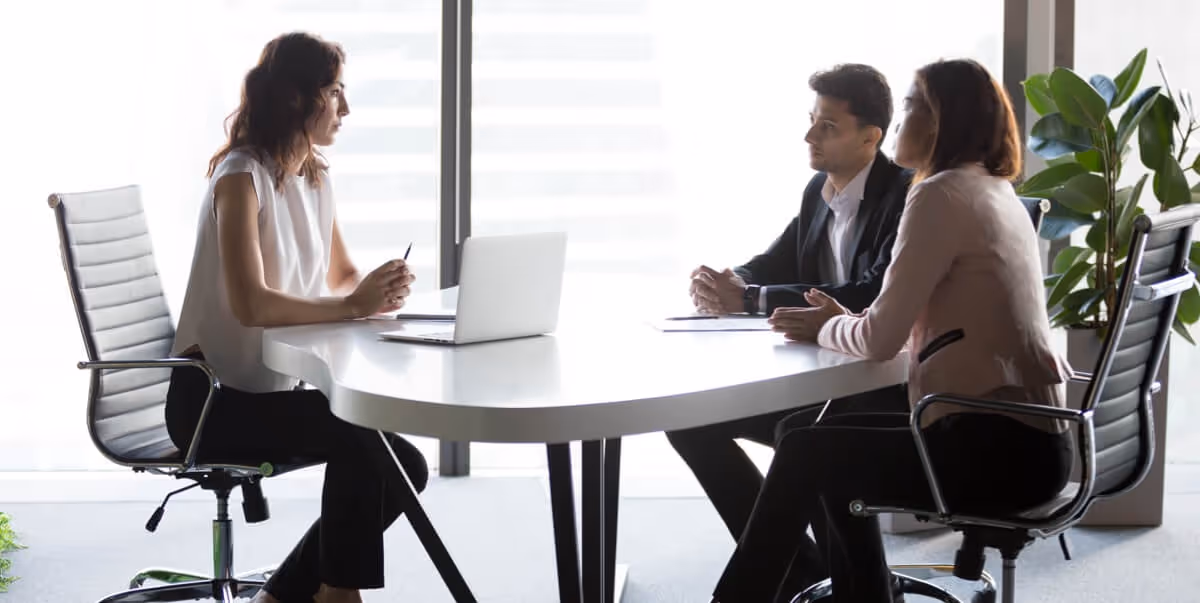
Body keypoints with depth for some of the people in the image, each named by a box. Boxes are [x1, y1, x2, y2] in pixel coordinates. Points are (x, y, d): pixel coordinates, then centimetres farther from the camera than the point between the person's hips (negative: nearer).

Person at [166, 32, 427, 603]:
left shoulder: (314, 179, 9)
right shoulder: (241, 177, -17)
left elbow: (341, 276, 16)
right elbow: (250, 304, -29)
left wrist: (378, 290, -8)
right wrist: (352, 306, -29)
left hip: (275, 390, 9)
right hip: (213, 402, -9)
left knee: (403, 467, 1)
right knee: (356, 438, -29)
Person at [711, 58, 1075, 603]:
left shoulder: (941, 194, -12)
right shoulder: (996, 193, 17)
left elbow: (883, 337, -13)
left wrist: (825, 328, 7)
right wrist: (844, 323, 10)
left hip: (997, 447, -9)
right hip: (1024, 435, 9)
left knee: (804, 453, 1)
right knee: (826, 445, 18)